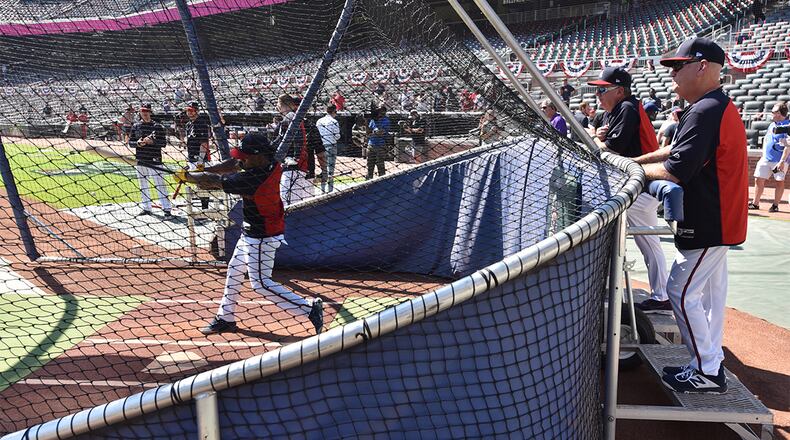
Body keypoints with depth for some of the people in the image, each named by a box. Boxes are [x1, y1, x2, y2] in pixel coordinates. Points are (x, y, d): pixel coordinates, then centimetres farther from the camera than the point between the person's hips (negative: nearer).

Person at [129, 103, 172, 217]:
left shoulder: (158, 126, 1)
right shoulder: (136, 127, 10)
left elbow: (164, 143, -3)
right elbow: (130, 143, 11)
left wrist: (152, 141, -18)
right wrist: (138, 143, -10)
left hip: (155, 160, -4)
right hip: (140, 161, 4)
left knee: (160, 185, -7)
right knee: (143, 186, 11)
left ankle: (167, 208, -6)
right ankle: (146, 208, 22)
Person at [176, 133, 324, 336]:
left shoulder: (252, 179, -31)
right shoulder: (271, 164, -7)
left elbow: (215, 180, -20)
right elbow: (234, 164, 6)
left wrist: (187, 176, -4)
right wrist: (203, 170, 0)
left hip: (261, 238, -10)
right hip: (250, 234, 10)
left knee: (260, 283, -3)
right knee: (234, 271, 21)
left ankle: (309, 308, 0)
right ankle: (226, 319, 36)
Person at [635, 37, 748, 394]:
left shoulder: (705, 112, -21)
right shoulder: (722, 107, 13)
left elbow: (675, 172, -27)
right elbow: (678, 150, 18)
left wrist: (638, 170, -10)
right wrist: (635, 161, 10)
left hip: (708, 223, -10)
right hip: (721, 218, 10)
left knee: (682, 290, -4)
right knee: (710, 290, 15)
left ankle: (706, 372, 5)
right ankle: (712, 363, 25)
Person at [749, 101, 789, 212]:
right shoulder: (772, 124, 13)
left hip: (779, 160, -7)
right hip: (766, 158, 7)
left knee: (779, 181, 2)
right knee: (759, 180, 4)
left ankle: (775, 205, 10)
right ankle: (755, 203, 12)